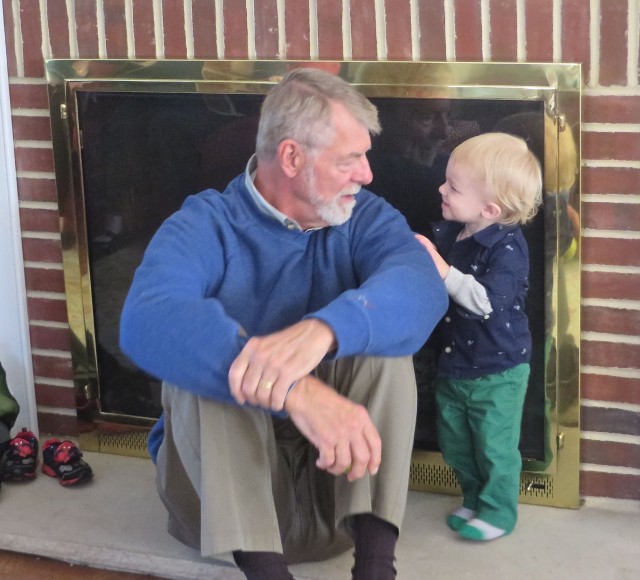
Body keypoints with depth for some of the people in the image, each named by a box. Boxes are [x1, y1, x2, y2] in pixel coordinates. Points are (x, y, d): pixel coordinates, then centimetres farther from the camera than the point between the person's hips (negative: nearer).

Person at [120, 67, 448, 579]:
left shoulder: (365, 219, -3)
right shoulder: (205, 226, -13)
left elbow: (422, 287, -27)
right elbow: (148, 322, -36)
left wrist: (324, 330, -49)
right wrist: (295, 391, -51)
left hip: (334, 466, 2)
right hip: (220, 476, -2)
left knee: (382, 334, -21)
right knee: (201, 362, -29)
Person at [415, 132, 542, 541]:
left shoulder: (507, 247, -25)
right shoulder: (448, 232, -3)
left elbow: (488, 301, -37)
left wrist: (441, 269, -38)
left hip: (496, 372, -8)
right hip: (454, 365, 8)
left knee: (494, 445, 6)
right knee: (455, 443, 20)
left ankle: (497, 514, 25)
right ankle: (476, 499, 41)